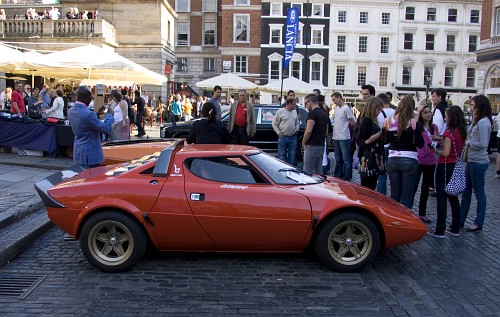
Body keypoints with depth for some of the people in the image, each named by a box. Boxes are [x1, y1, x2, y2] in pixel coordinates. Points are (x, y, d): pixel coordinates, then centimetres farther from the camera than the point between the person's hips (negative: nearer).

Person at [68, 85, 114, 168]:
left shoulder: (70, 111, 3)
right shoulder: (88, 114, -24)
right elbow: (105, 128, -16)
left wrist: (96, 113, 12)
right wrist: (109, 114, -2)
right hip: (90, 155, -8)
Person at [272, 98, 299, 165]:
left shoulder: (295, 112, 11)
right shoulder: (280, 112, -5)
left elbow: (297, 123, 22)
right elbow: (274, 124, -2)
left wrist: (296, 129, 6)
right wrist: (278, 132, -9)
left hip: (293, 137, 5)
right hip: (283, 137, -5)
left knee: (292, 155, 9)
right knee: (282, 156, -1)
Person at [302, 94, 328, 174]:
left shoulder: (312, 113, -13)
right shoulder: (324, 113, 15)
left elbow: (309, 131, -21)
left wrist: (303, 142, -6)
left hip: (312, 146, -9)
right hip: (321, 146, 9)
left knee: (308, 172, -4)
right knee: (319, 171, 12)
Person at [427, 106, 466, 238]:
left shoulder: (449, 132, -17)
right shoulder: (462, 132, 6)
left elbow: (445, 153, -22)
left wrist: (436, 150, -3)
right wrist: (441, 139, 10)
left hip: (445, 166, -8)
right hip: (456, 165, 8)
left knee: (441, 198, -2)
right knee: (453, 197, 16)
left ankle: (440, 230, 2)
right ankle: (455, 228, 22)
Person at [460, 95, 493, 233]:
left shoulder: (483, 122, -17)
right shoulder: (478, 121, 13)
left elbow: (483, 144, -21)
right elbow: (470, 134, 12)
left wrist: (468, 142, -9)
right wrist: (473, 122, 7)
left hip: (478, 162, -10)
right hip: (472, 161, 10)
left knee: (479, 192, 2)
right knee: (466, 191, 15)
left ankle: (478, 223, 14)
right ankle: (460, 219, 24)